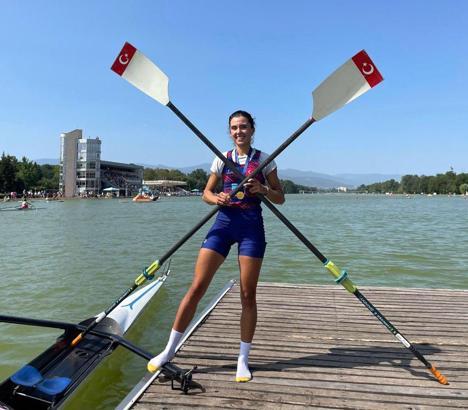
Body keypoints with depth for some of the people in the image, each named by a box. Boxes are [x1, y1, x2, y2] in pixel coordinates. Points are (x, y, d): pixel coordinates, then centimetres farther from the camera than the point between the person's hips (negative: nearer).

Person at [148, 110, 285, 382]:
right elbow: (206, 193, 14)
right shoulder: (222, 159, 11)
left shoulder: (264, 159, 6)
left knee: (248, 294, 1)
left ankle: (243, 359, 17)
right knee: (196, 288, -2)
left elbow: (280, 198, 7)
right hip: (224, 222, 2)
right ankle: (169, 350, 11)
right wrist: (216, 198, -9)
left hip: (251, 225, -1)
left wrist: (262, 189, -13)